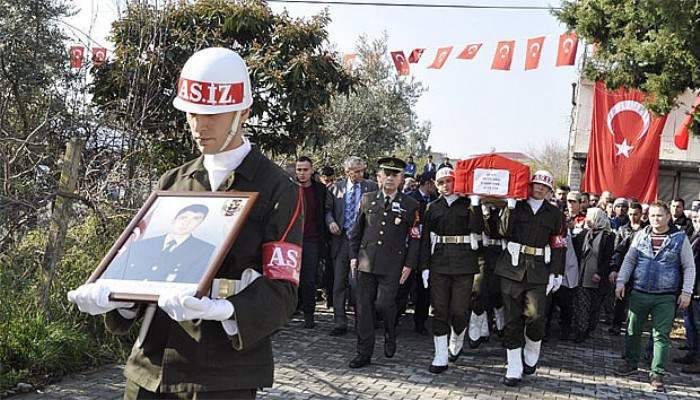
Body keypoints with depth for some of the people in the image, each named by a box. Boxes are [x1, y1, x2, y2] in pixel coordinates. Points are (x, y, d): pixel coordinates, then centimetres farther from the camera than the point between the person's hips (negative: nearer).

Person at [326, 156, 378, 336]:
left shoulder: (371, 187, 2)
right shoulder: (336, 188, 8)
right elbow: (328, 209, 12)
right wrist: (330, 221, -8)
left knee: (359, 282, -3)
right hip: (341, 239, 3)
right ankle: (340, 323, 12)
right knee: (339, 282, 5)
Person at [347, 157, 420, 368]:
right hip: (366, 262, 3)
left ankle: (390, 335, 21)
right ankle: (364, 353, 13)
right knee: (364, 307, 3)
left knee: (383, 304, -12)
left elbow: (415, 238, 2)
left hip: (392, 265, -3)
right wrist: (353, 256, 8)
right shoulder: (367, 199, 8)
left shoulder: (410, 205, 1)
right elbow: (357, 230, 14)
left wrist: (409, 265, -4)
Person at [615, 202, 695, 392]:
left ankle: (657, 373, 6)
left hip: (665, 297, -2)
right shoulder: (641, 235, 5)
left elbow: (689, 267, 2)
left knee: (661, 335, 0)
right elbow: (629, 260, 8)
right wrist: (621, 282, -2)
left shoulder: (680, 238, -1)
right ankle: (631, 363, 27)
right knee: (633, 330, 11)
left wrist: (686, 292, -5)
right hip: (638, 293, 2)